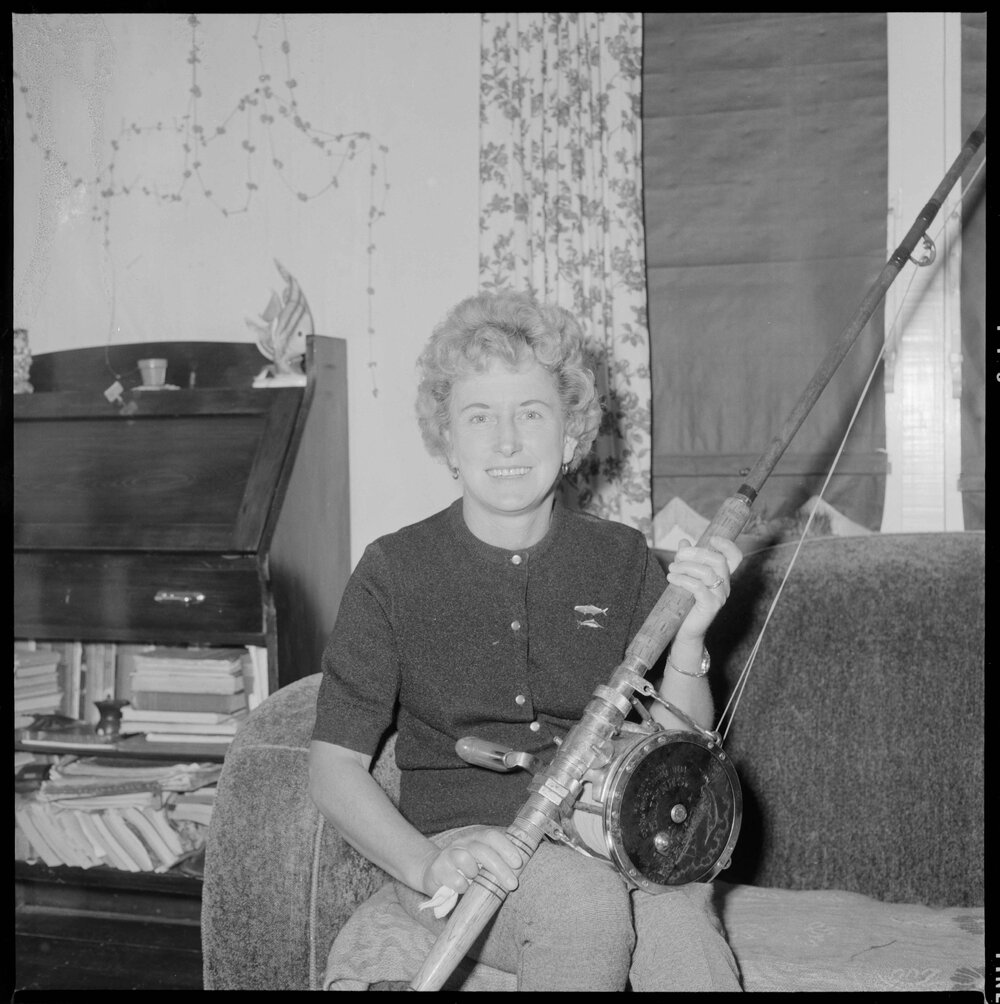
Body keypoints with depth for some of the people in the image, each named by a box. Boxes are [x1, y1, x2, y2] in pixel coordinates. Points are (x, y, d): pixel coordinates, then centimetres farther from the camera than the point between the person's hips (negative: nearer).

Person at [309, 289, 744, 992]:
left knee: (674, 904, -33)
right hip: (463, 846, -1)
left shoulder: (623, 560, 7)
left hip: (607, 833, 2)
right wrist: (426, 863, -20)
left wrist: (688, 641, -14)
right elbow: (334, 768, -2)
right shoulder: (396, 571, 0)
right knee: (582, 899, -34)